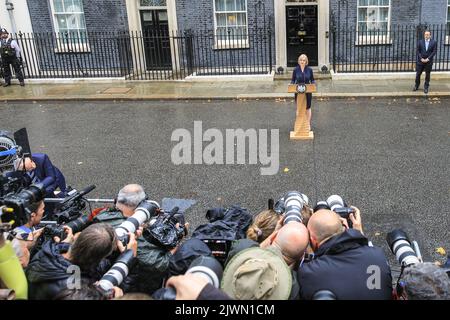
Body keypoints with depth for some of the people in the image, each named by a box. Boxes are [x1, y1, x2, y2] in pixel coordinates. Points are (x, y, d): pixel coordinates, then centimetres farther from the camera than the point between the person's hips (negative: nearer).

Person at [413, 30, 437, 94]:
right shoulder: (420, 42, 2)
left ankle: (426, 88, 15)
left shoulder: (434, 42, -1)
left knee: (427, 75, 6)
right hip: (420, 61, 1)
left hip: (428, 61, -1)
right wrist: (421, 58, -11)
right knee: (418, 74, 5)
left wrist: (428, 59, -14)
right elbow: (418, 51, 0)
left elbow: (434, 51, -5)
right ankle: (416, 86, 21)